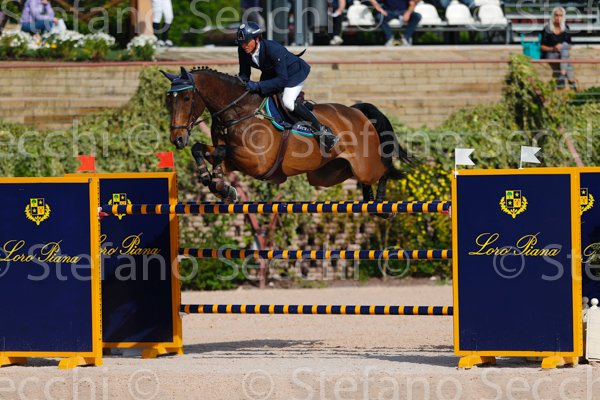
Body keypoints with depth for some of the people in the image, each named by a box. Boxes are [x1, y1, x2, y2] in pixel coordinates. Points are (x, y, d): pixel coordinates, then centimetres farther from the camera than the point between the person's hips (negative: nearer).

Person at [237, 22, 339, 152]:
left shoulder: (273, 49, -39)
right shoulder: (243, 50, -19)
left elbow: (282, 79, -38)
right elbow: (244, 73, -5)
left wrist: (258, 86, -46)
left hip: (294, 72, -8)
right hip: (270, 72, 8)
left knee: (287, 102, -28)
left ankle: (322, 130, -18)